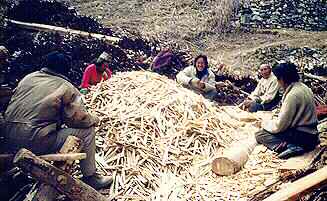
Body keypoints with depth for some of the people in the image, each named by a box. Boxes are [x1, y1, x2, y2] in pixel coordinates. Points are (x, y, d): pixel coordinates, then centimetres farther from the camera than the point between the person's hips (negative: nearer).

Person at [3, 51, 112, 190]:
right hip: (35, 143, -7)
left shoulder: (28, 77, 11)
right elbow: (80, 120, -10)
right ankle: (90, 178, 13)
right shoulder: (67, 88, -6)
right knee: (87, 131, 1)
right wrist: (95, 119, 10)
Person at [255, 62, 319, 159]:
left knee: (259, 135, -5)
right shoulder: (303, 87, 4)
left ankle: (291, 147, -20)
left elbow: (279, 126, -18)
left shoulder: (292, 95, -24)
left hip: (302, 136, -9)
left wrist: (264, 124, 1)